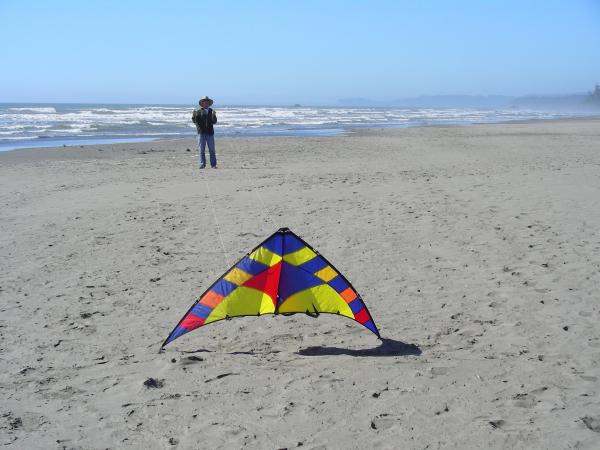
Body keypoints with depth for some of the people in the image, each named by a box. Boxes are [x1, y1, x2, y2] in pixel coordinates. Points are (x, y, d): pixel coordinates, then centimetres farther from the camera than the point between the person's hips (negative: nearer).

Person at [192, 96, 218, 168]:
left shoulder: (211, 111, 10)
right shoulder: (198, 111, 5)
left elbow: (214, 122, 1)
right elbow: (194, 121, -1)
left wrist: (214, 116, -17)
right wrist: (194, 114, -18)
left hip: (210, 132, 1)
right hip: (201, 132, -1)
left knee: (212, 149, 1)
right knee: (201, 149, -1)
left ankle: (213, 164, 3)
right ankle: (202, 164, 4)